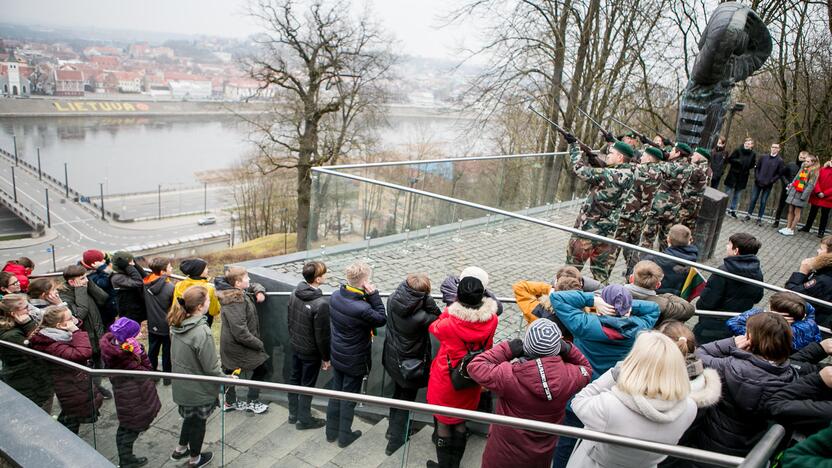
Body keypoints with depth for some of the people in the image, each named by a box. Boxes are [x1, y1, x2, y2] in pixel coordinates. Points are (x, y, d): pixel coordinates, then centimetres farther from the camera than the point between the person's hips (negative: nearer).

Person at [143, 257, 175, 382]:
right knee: (167, 351, 13)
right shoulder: (170, 287, -27)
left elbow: (145, 303, 1)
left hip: (152, 325, 5)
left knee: (153, 349, 22)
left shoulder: (145, 283, -10)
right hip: (167, 325, -5)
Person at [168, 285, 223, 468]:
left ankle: (180, 449, 47)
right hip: (199, 389, -7)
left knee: (189, 416, 29)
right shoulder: (202, 332, -32)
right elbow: (211, 368, -25)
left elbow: (177, 355, 6)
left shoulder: (177, 325, -8)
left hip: (181, 384, 7)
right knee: (198, 421, 17)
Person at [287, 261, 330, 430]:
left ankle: (293, 413, 38)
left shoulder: (295, 293, -8)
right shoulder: (321, 303, -30)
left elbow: (290, 320, 5)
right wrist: (326, 358, -9)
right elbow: (322, 335, -22)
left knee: (294, 379, 21)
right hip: (311, 352, -7)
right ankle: (304, 420, 27)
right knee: (307, 385, 11)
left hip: (295, 347, 7)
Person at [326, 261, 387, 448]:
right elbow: (382, 319, -17)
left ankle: (331, 431, 37)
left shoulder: (335, 296, -12)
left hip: (337, 355, 6)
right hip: (354, 361, -6)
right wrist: (374, 295, -20)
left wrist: (368, 297, -8)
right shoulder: (362, 309, -34)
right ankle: (344, 436, 30)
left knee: (336, 391, 21)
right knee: (349, 397, 13)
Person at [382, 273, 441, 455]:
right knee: (406, 399, 17)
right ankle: (395, 440, 32)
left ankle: (393, 428, 50)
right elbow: (438, 320, -19)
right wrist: (427, 299, -29)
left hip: (393, 358, 6)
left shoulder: (392, 299, -20)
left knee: (398, 393, 29)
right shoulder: (420, 317, -37)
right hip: (410, 365, -6)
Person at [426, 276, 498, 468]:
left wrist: (449, 308, 1)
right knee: (460, 421, 24)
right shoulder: (491, 320, -21)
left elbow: (434, 327, -5)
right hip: (472, 382, 4)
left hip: (447, 381, -4)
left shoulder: (449, 323, -29)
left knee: (443, 422, 18)